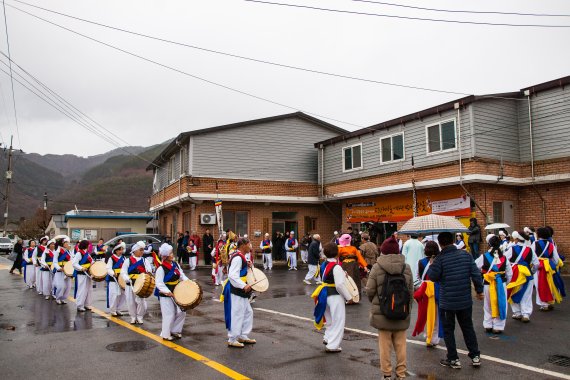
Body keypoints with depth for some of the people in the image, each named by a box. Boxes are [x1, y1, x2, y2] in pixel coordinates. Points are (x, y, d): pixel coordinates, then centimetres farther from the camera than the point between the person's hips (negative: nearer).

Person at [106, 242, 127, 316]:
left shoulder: (123, 258, 11)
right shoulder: (111, 258, -6)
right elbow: (108, 269, -12)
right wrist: (113, 273, -28)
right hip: (113, 279, -6)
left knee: (122, 294, 7)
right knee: (114, 295, -8)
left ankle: (118, 309, 21)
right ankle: (112, 310, 7)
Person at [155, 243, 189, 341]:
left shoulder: (176, 265, 4)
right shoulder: (161, 269, -17)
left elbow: (182, 276, 11)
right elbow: (159, 283, -20)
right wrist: (168, 292, -27)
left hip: (176, 293, 7)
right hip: (165, 295, -7)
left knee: (181, 312, 8)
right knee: (169, 315, -1)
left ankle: (175, 331, 27)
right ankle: (166, 334, 19)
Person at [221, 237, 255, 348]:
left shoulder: (240, 256, 12)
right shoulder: (237, 258, -20)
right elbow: (232, 276, -27)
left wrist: (247, 266, 7)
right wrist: (244, 286, -33)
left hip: (240, 290, 11)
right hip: (235, 290, -11)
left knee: (248, 312, 16)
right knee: (237, 315, -4)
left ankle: (243, 336, 27)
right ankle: (232, 340, 8)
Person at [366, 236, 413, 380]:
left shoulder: (377, 267, -11)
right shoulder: (406, 268, -1)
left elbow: (370, 290, -8)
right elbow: (411, 291, 4)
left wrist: (375, 302, 13)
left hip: (382, 312, -3)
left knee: (385, 344, 8)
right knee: (400, 344, 13)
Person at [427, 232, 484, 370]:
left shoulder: (440, 258, -14)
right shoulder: (465, 255, -1)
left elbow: (433, 276, -12)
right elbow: (476, 273, 0)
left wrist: (431, 266, 7)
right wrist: (479, 290, 10)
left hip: (447, 302, -4)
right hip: (465, 300, 4)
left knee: (448, 330, 9)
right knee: (468, 327, 19)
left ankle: (453, 359, 15)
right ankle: (475, 356, 24)